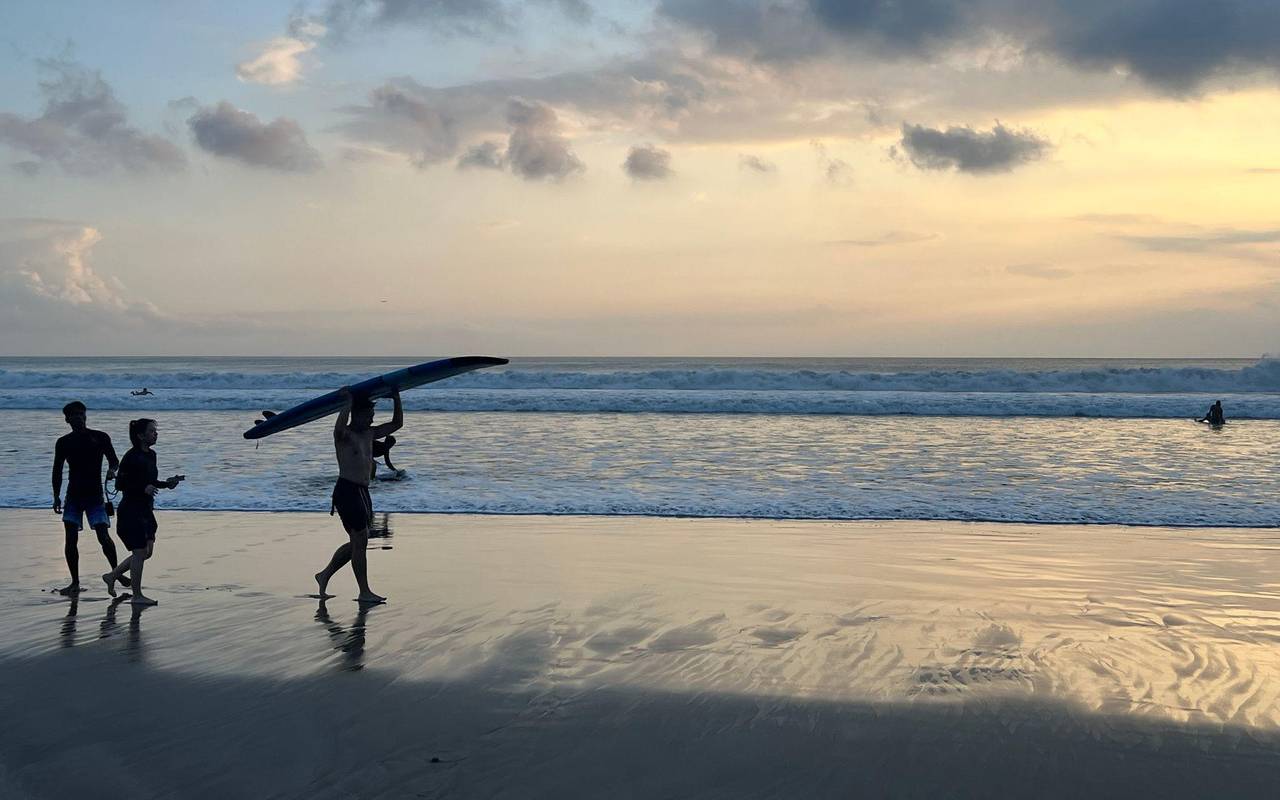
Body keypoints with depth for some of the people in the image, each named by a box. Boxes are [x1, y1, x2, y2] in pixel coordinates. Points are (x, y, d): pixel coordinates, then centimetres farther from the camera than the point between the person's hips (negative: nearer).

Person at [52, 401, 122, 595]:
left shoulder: (100, 438, 0)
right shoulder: (64, 443, 5)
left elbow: (113, 460, 8)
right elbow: (57, 471, 10)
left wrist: (111, 469, -15)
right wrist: (56, 497, 5)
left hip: (95, 495, -2)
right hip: (73, 496, 2)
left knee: (104, 536, -11)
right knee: (70, 539, -2)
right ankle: (75, 582, 6)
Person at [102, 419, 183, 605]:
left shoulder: (151, 455, 9)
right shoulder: (131, 457, -17)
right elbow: (119, 484, -17)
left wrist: (167, 483, 3)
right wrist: (143, 488, -27)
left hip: (146, 511, 9)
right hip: (131, 511, -9)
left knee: (147, 552, 13)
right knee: (140, 552, -3)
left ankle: (112, 576, 28)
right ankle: (137, 596, 8)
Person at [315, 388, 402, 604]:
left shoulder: (369, 434, 15)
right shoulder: (344, 435, -9)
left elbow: (396, 424, 19)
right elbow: (339, 427, -34)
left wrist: (396, 400, 8)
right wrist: (348, 402, -25)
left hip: (362, 492, 9)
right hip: (347, 490, -9)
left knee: (357, 542, 14)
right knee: (360, 540, -8)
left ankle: (324, 575, 28)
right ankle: (364, 592, -4)